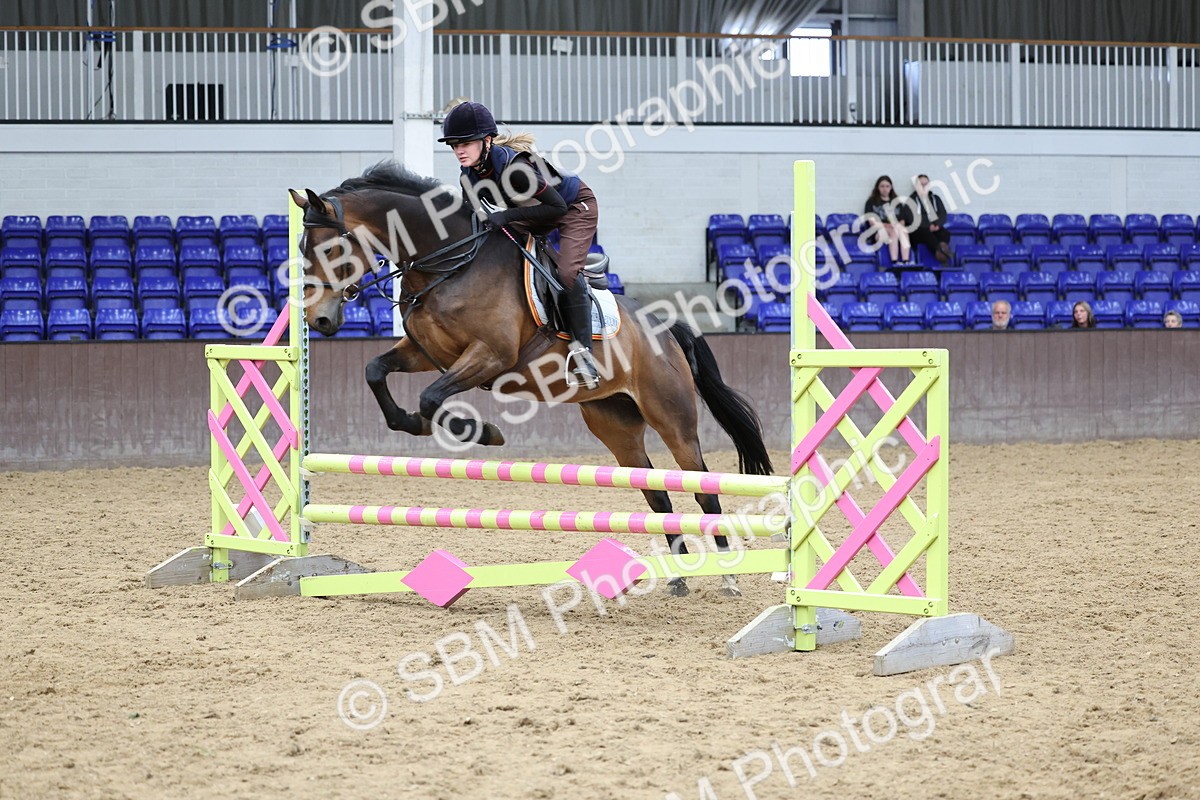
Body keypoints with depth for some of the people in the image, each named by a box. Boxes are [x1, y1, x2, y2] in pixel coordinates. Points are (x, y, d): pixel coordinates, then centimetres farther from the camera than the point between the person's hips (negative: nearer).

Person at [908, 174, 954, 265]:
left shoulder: (935, 199, 24)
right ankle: (940, 249, -65)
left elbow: (943, 215, 12)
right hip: (918, 231, -4)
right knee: (926, 233, -38)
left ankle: (940, 252, -58)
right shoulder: (912, 200, 10)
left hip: (935, 228, 4)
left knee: (945, 233, -30)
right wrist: (928, 226, -17)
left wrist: (937, 224, -10)